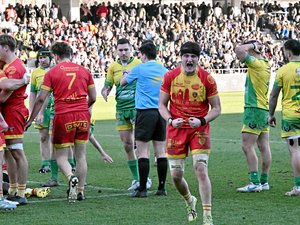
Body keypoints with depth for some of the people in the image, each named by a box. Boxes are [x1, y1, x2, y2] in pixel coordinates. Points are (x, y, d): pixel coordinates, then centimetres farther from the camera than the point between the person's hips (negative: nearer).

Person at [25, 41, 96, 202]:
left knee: (61, 156, 4)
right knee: (81, 155, 12)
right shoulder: (83, 71, 8)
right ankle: (80, 190, 13)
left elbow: (41, 99, -2)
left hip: (63, 117, -3)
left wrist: (30, 120, 6)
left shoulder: (52, 73, -1)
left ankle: (71, 177, -24)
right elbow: (92, 98, 12)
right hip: (83, 116, 3)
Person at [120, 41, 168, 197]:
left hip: (145, 112, -5)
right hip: (161, 112, 5)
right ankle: (161, 187, 9)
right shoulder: (164, 71, 11)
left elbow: (123, 82, 12)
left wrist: (125, 74, 30)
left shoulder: (139, 69, -4)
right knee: (160, 151, 7)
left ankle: (142, 189, -6)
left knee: (143, 152, -4)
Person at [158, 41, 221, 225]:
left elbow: (216, 108, -1)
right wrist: (171, 120, -13)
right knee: (176, 175, 5)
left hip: (199, 129, -2)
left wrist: (202, 121, -18)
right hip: (176, 129, 2)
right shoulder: (170, 77, -2)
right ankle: (190, 201, 37)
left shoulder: (207, 78, -7)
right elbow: (162, 104, 6)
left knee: (201, 170, -15)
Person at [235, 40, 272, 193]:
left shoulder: (257, 64, -13)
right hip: (263, 110, 10)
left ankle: (255, 183, -12)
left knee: (247, 146, -9)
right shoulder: (265, 65, 14)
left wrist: (253, 45, -7)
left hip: (254, 110, -10)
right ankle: (264, 182, 13)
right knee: (264, 147, 10)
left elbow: (239, 49, -18)